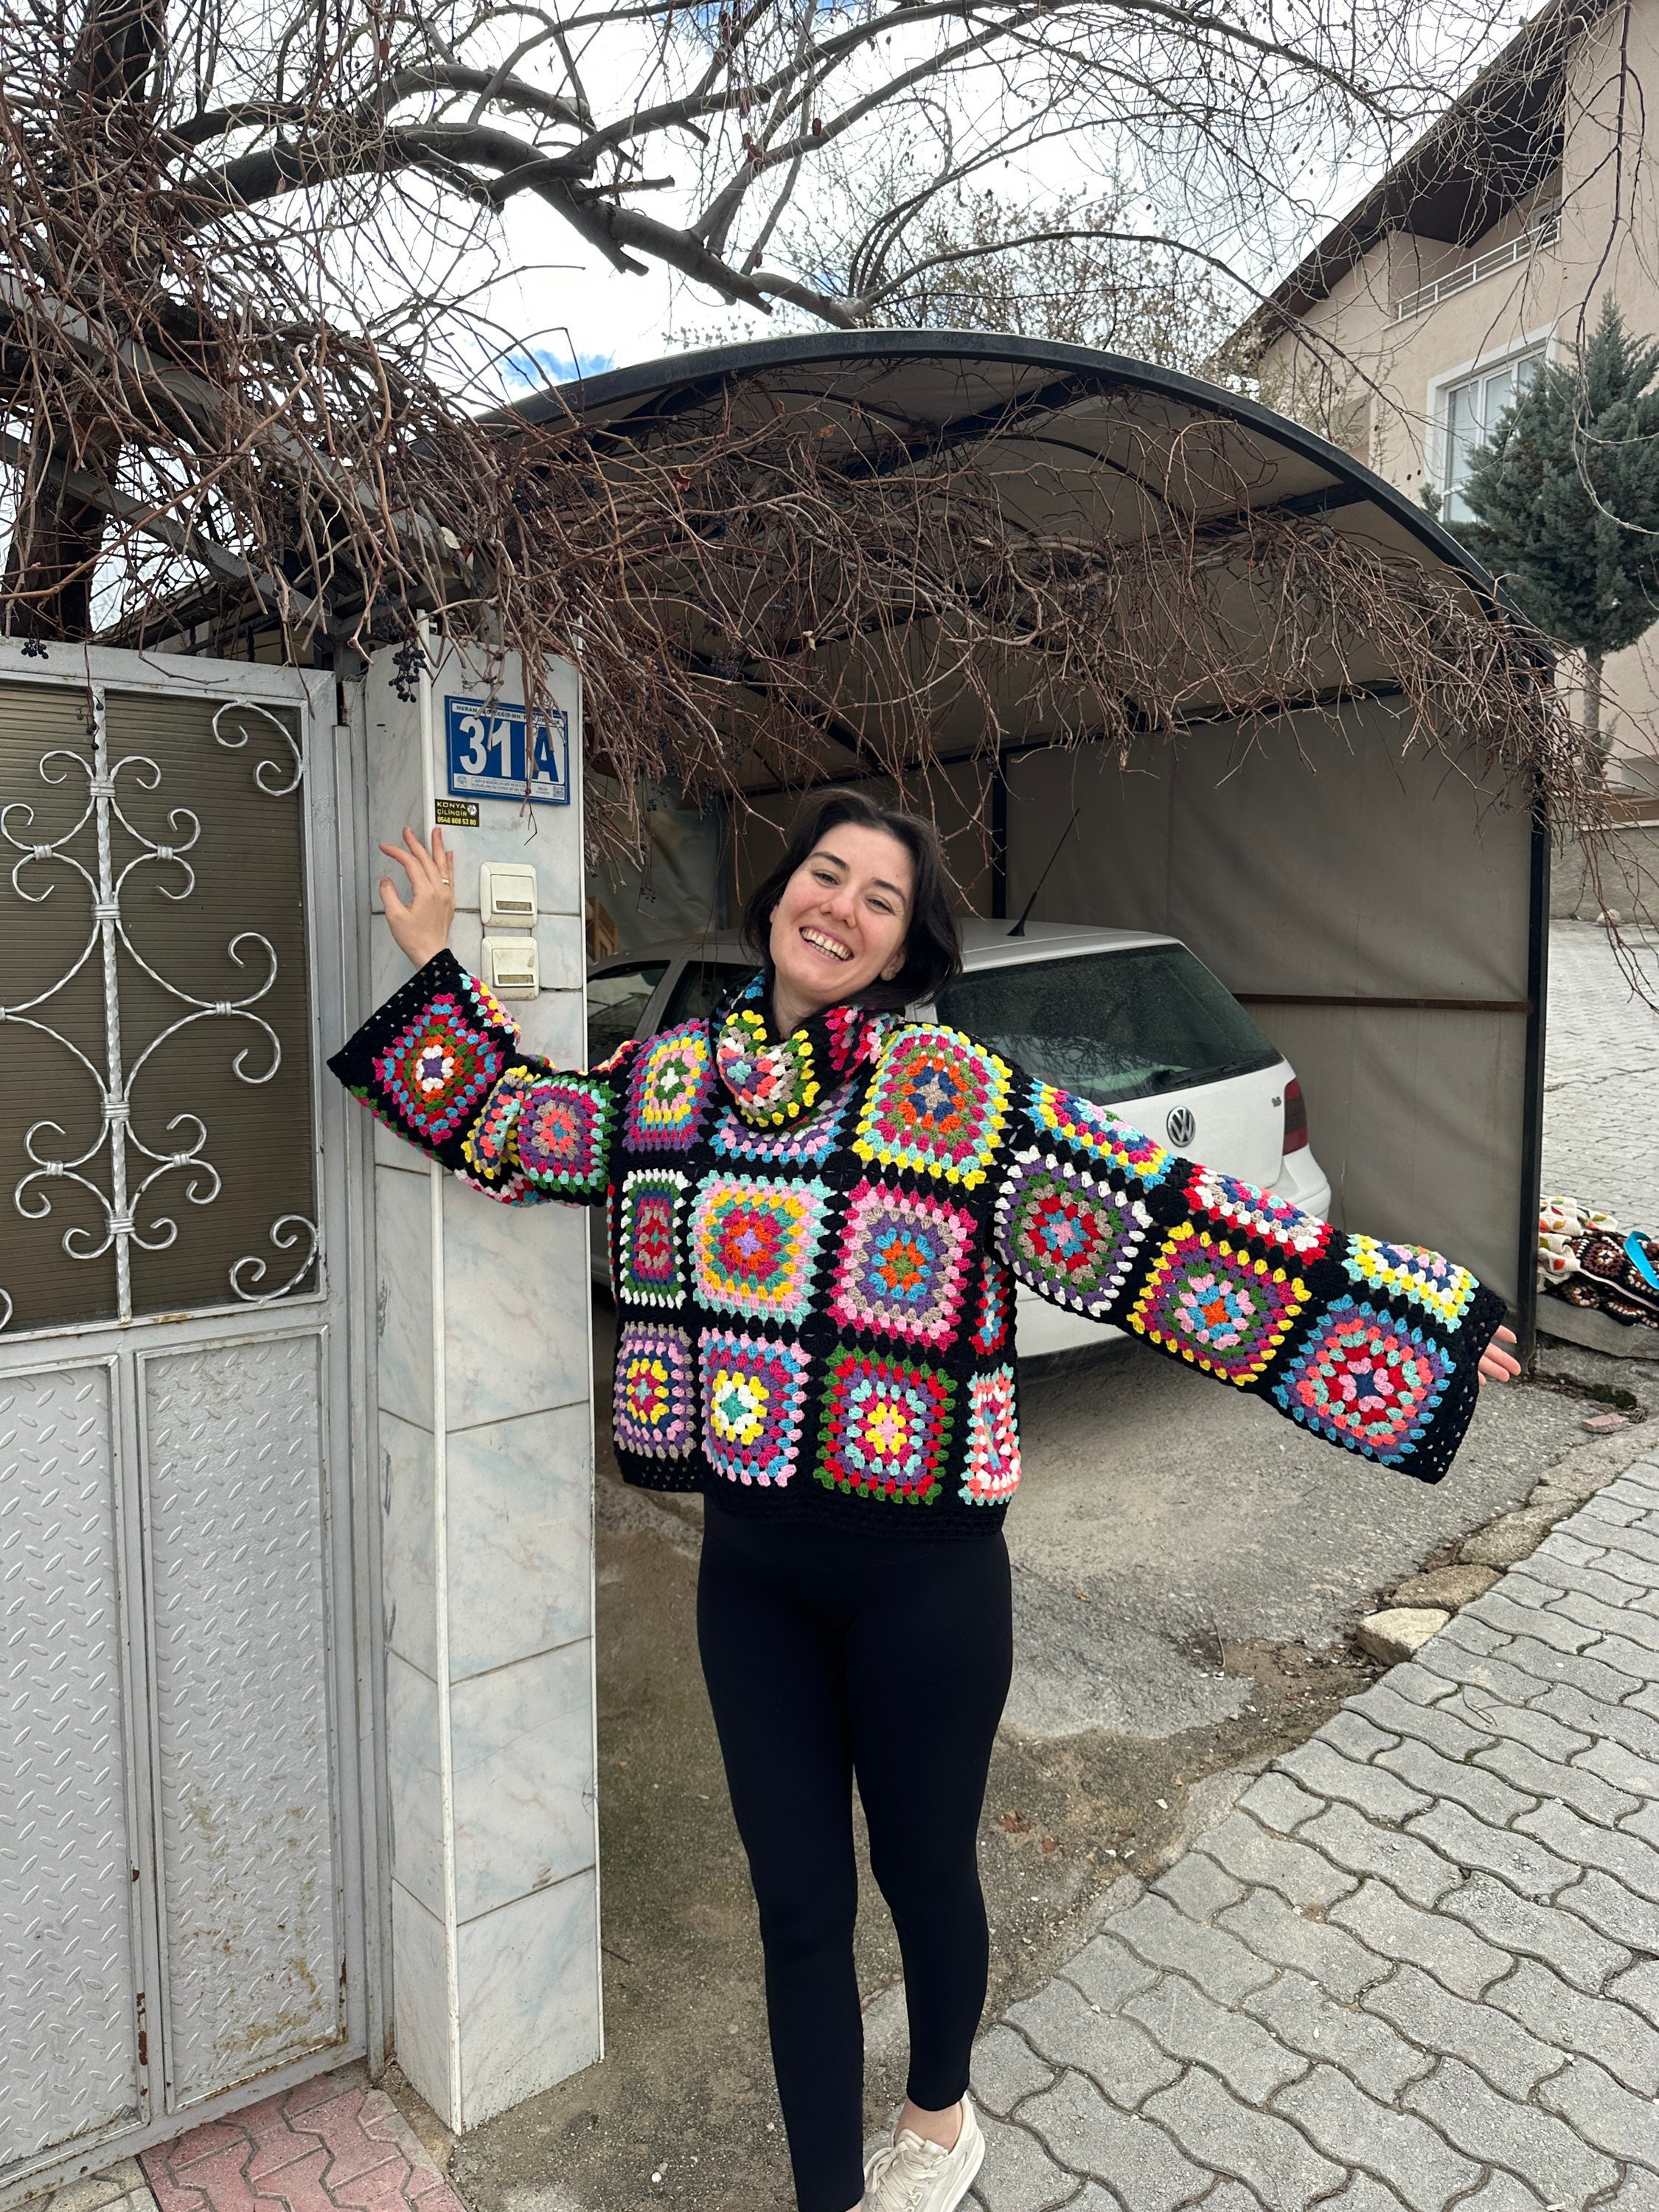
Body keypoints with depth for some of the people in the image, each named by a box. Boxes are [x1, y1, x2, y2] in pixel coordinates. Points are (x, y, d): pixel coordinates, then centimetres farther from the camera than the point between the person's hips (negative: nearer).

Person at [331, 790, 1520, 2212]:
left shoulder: (962, 1097, -13)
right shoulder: (671, 1077, 1)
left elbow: (1173, 1230, -13)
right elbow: (509, 1124, 17)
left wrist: (1428, 1322, -13)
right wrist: (433, 959, 14)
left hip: (923, 1573, -3)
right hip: (749, 1566, 3)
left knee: (923, 1870, 20)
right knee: (797, 1902, 16)